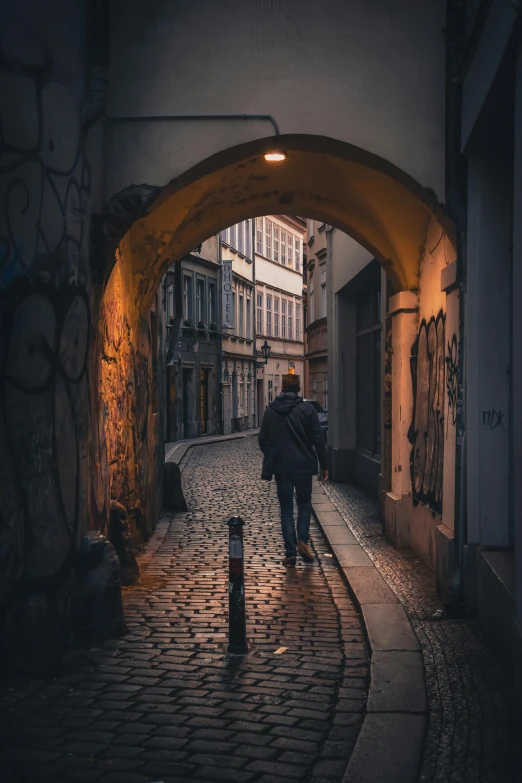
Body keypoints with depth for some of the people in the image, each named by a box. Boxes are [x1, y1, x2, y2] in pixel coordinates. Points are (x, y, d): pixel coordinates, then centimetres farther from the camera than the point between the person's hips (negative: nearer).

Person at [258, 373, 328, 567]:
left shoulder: (270, 410, 2)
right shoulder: (307, 409, -6)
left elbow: (262, 439, 7)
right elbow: (318, 440, -6)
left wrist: (269, 462, 22)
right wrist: (323, 466, 2)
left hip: (280, 467, 1)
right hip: (303, 466, -1)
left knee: (286, 509, 8)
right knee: (304, 504, 16)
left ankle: (291, 553, 4)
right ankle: (302, 540, -6)